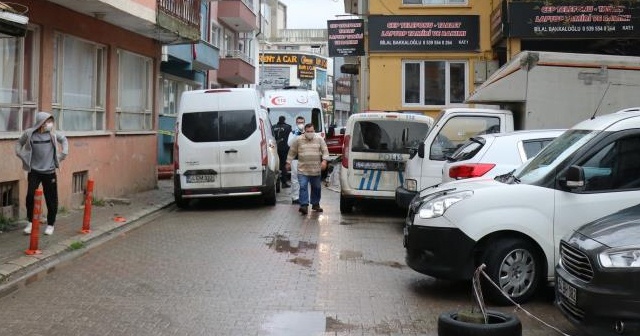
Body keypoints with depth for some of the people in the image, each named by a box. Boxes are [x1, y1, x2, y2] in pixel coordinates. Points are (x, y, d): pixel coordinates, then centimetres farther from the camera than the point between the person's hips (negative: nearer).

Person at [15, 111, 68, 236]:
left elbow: (64, 140, 15)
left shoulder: (52, 133, -3)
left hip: (49, 172, 1)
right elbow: (19, 143, 11)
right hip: (34, 171, -1)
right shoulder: (29, 133, -7)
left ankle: (50, 224, 18)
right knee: (30, 196, -7)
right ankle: (30, 222, 12)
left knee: (51, 199, 4)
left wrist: (63, 154, 7)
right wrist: (20, 154, -1)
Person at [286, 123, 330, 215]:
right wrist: (288, 162, 9)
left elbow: (325, 150, 1)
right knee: (303, 187, -12)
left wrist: (324, 160, -13)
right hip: (303, 169, -2)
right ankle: (304, 205, -12)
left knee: (316, 187, 11)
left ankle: (315, 204, 27)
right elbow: (292, 152, 8)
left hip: (316, 170, 2)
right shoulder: (298, 140, 1)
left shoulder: (319, 139, 3)